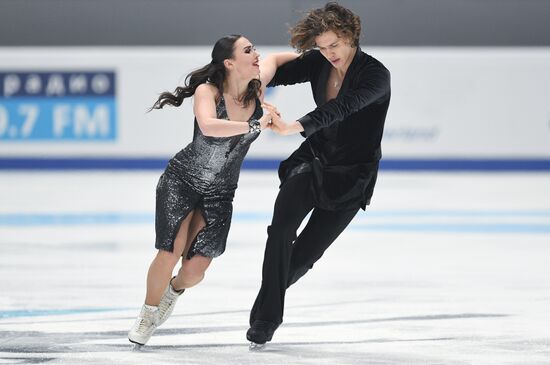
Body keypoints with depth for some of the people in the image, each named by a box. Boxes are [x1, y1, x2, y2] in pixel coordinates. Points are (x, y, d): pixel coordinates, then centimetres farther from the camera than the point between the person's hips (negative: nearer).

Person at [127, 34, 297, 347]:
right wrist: (256, 125, -42)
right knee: (170, 253, -16)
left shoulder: (257, 88, -9)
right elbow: (208, 126, -44)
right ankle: (149, 314, 12)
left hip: (219, 194, 4)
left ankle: (175, 289, 32)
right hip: (181, 181, -4)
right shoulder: (208, 91, -23)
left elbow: (275, 59, 13)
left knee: (196, 268, -7)